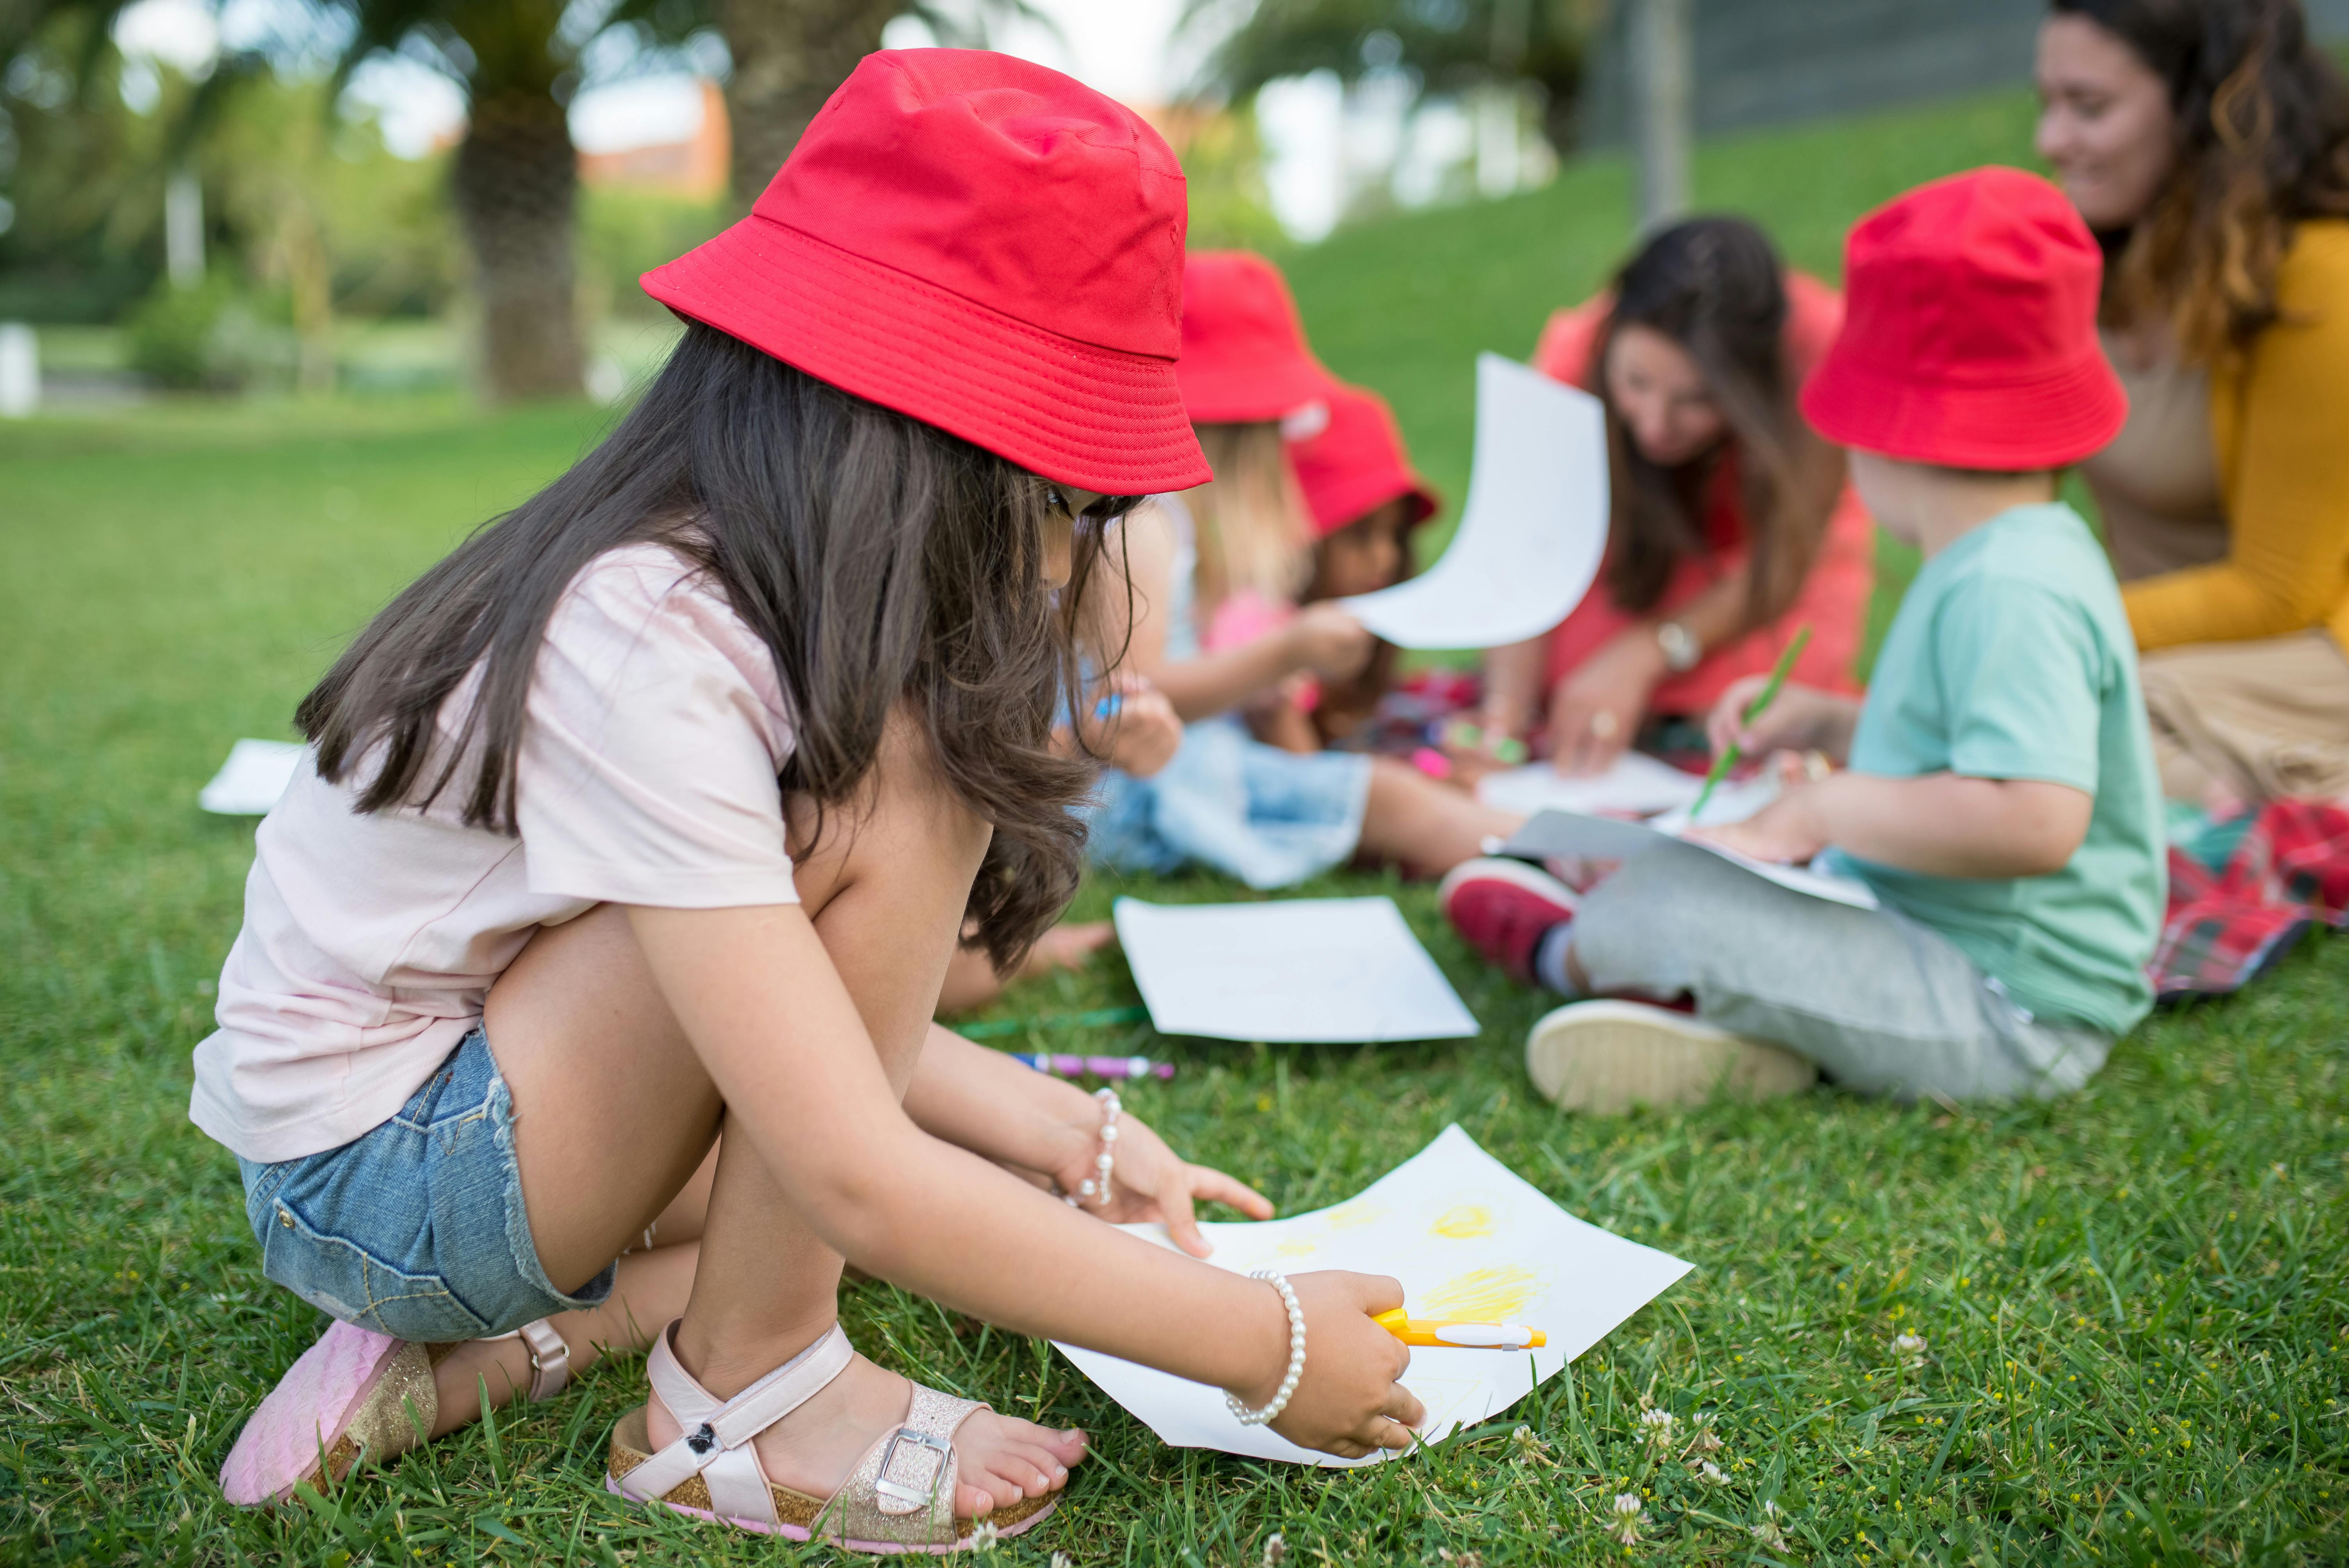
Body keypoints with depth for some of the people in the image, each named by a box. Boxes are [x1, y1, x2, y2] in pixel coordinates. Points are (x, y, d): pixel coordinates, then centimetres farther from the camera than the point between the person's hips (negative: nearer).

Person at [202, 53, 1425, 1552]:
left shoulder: (735, 589, -3)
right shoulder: (649, 652, -30)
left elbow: (826, 1003, 3)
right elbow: (859, 1183, -32)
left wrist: (1075, 1144, -6)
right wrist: (1264, 1345, -24)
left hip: (511, 1083, 9)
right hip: (369, 1172, -9)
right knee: (892, 779, -26)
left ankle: (491, 1339, 5)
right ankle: (746, 1391, -12)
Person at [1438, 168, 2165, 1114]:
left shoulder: (2007, 592, -24)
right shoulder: (2029, 552, 12)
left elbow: (2038, 818, -37)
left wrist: (1829, 807, -26)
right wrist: (1826, 723, 15)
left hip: (2006, 1017, -11)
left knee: (1672, 901, -18)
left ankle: (1568, 952, 14)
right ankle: (1747, 1018, -4)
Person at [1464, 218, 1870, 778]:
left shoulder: (1820, 347, -36)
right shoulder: (1575, 353, -32)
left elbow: (1786, 563, -24)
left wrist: (1646, 653, -37)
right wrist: (1506, 706, -47)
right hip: (1636, 562, 1)